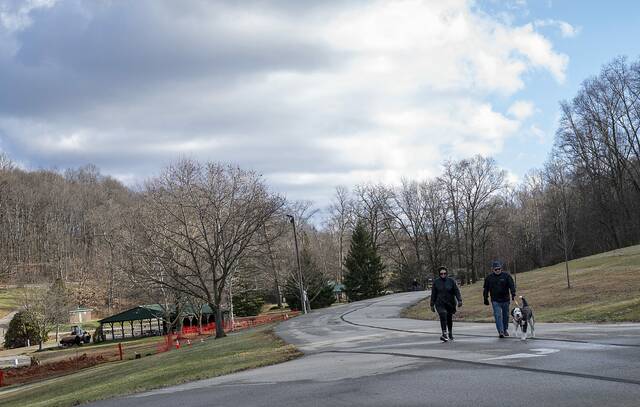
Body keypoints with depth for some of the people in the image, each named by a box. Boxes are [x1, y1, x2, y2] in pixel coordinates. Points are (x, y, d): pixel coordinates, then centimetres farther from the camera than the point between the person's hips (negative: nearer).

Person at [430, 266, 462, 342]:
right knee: (443, 316, -24)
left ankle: (450, 333, 38)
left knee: (449, 319, 12)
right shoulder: (436, 282, 0)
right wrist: (432, 305, 5)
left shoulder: (451, 281, -1)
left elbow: (457, 291, -5)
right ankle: (444, 334, -27)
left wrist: (459, 300, -18)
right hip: (440, 303, -1)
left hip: (450, 303, 1)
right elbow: (433, 294, 5)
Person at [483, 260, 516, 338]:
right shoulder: (489, 278, 3)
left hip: (505, 300, 1)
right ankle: (501, 331, -17)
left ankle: (505, 329, 30)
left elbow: (512, 285, -8)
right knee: (498, 316, -12)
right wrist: (485, 299, 10)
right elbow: (486, 289, 10)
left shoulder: (506, 276, -1)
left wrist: (513, 294, -22)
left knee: (505, 315, 12)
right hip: (495, 301, -1)